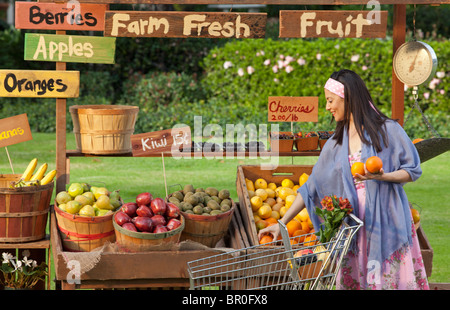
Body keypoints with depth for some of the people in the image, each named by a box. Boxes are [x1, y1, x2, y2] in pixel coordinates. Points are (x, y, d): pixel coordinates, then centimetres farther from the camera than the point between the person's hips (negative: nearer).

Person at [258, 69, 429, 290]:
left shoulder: (387, 130, 0)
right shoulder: (336, 143, 14)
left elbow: (413, 170, 1)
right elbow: (312, 188, 16)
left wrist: (382, 176, -18)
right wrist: (281, 223, 11)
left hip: (387, 222, -4)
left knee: (392, 281, -8)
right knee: (353, 283, -2)